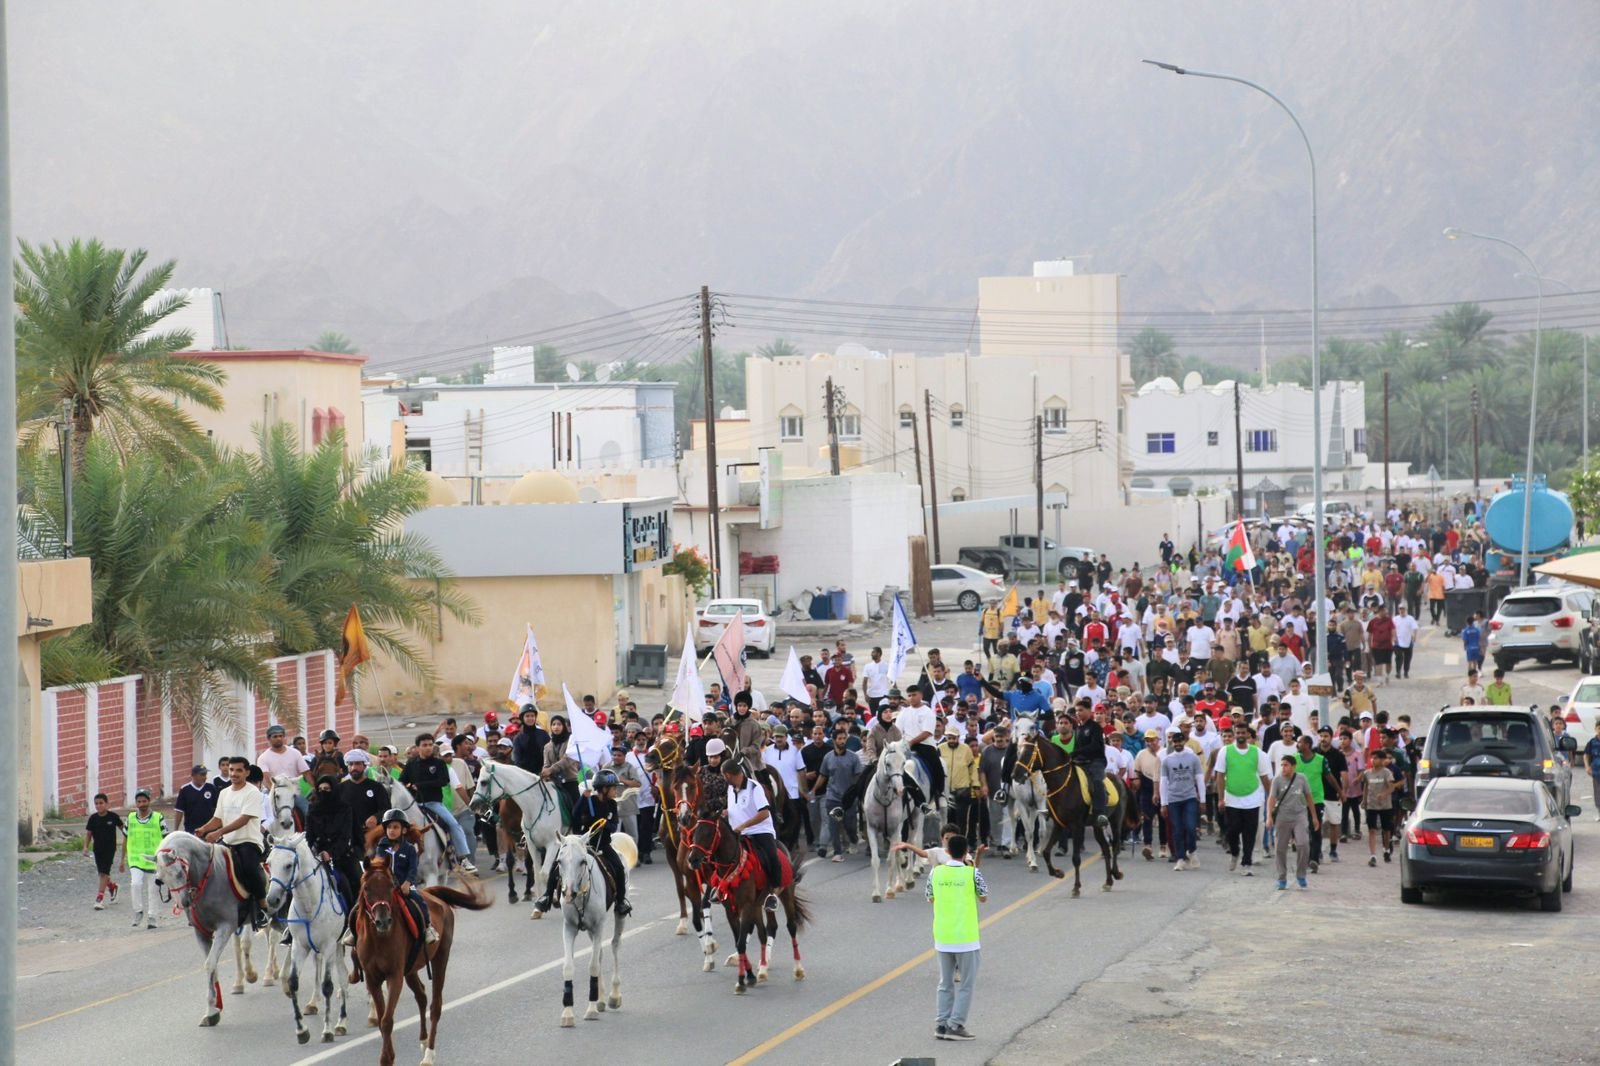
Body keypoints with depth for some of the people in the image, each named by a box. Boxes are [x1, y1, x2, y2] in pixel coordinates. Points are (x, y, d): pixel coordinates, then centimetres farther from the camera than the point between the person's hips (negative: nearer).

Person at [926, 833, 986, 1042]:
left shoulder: (936, 872, -2)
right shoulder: (972, 873, -11)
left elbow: (930, 899, 13)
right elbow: (984, 898, 5)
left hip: (942, 937, 4)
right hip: (965, 937, -4)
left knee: (945, 984, 15)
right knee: (967, 984, 5)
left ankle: (941, 1025, 11)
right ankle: (955, 1026, -1)